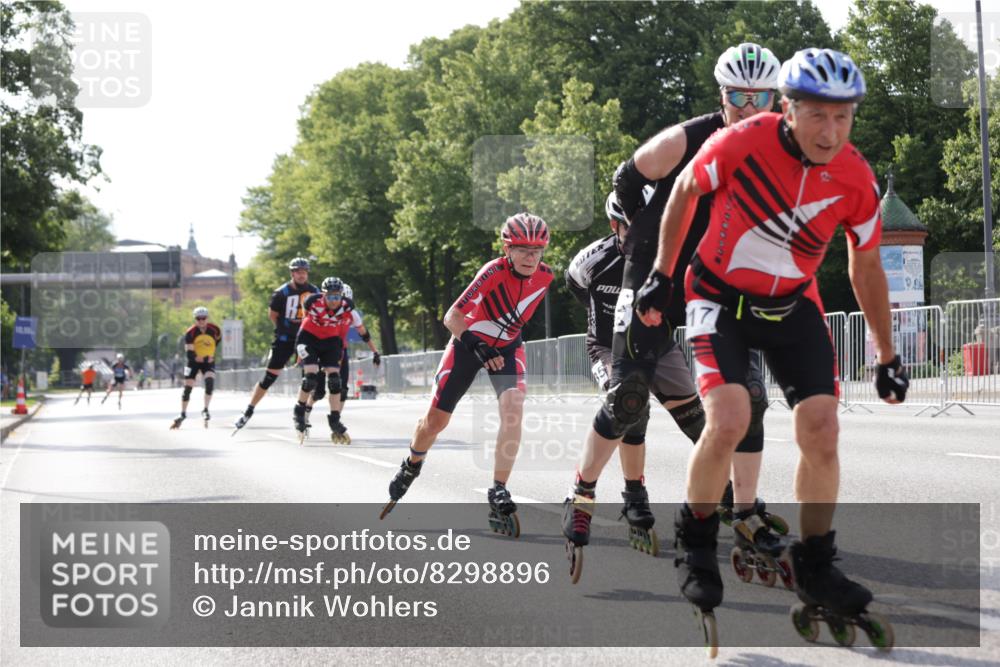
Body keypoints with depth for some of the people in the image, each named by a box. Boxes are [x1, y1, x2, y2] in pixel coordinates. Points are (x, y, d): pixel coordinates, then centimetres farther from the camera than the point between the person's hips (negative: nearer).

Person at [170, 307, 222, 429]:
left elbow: (218, 339, 12)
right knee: (187, 388, -1)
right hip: (194, 362, -1)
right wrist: (204, 359, -24)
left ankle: (205, 410, -8)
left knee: (210, 382, -22)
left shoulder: (215, 330, -13)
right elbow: (190, 354, -21)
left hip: (209, 362, 1)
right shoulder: (190, 333, -19)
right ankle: (182, 415, 14)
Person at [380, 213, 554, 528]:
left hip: (507, 347, 3)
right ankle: (412, 465, 40)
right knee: (436, 420, 6)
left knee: (513, 407, -25)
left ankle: (498, 493, -21)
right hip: (469, 342, -3)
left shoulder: (545, 276, -15)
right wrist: (477, 347, -46)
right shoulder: (494, 272, -30)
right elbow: (452, 317, -33)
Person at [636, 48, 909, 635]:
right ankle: (696, 542, 4)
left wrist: (887, 356, 8)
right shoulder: (742, 143, -25)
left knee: (822, 436, -8)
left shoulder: (857, 179, -15)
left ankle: (815, 566, 12)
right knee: (729, 422, -22)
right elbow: (685, 191, -4)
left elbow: (865, 267, 1)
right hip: (721, 295, -3)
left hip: (793, 305, 3)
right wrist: (661, 275, 2)